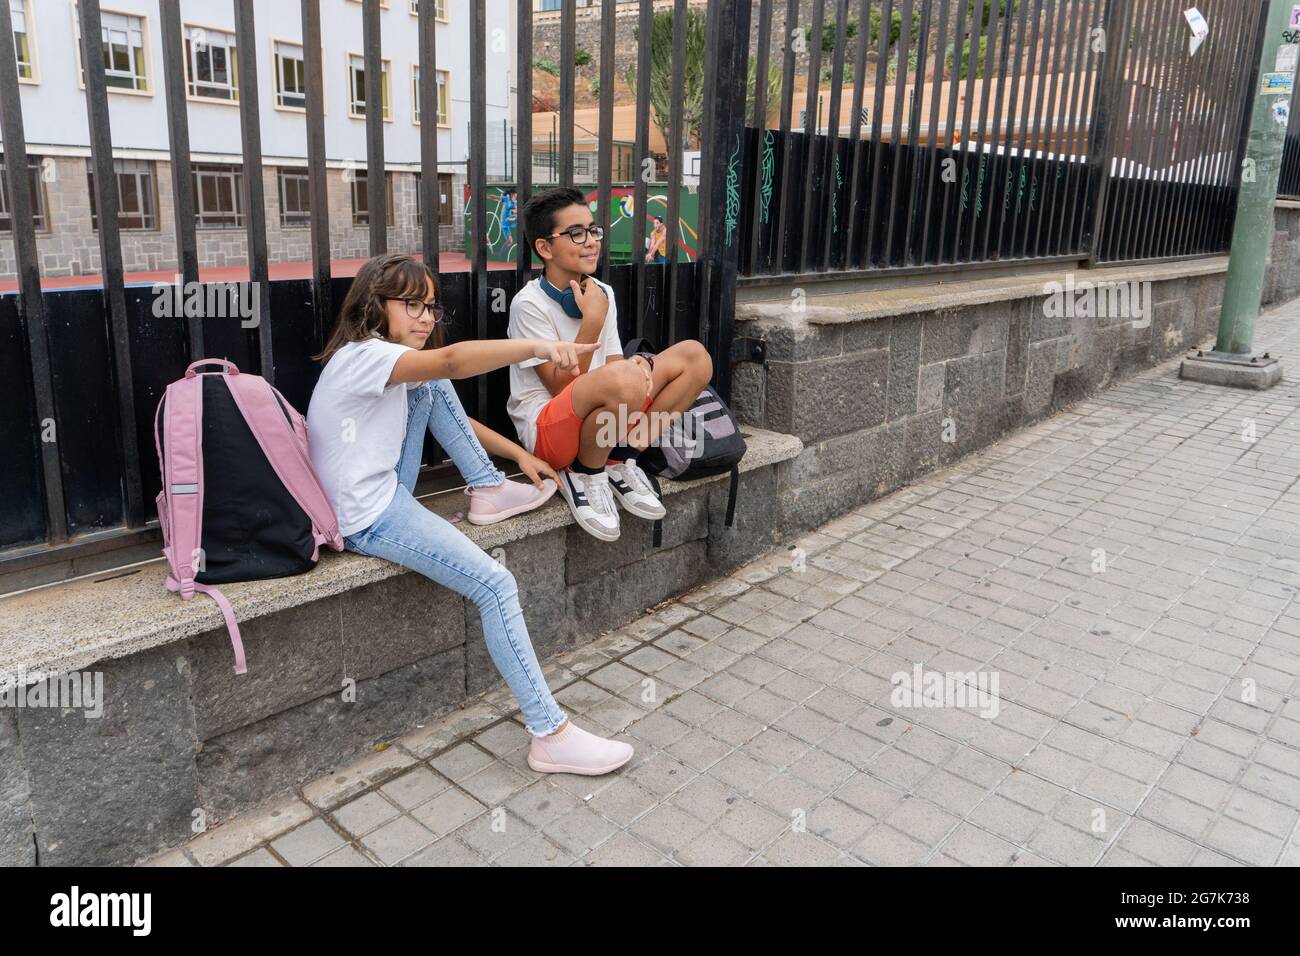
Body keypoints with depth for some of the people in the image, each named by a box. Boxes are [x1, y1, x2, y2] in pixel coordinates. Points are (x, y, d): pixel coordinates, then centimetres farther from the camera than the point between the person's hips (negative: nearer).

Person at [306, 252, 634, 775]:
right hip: (369, 517, -10)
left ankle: (489, 491, 4)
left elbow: (454, 414, 18)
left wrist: (518, 453, 9)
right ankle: (551, 735, -14)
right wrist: (538, 347, -49)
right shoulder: (363, 355, -18)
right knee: (496, 585, -18)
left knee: (434, 389, 4)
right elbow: (452, 361, -37)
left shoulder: (393, 360, 13)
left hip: (389, 493, 10)